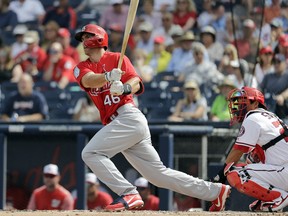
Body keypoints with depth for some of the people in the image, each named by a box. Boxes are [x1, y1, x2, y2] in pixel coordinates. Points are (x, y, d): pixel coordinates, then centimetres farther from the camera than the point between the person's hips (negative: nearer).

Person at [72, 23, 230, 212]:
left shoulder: (116, 58, 5)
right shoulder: (81, 68, 17)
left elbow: (136, 83, -10)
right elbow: (88, 80, -8)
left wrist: (124, 88, -33)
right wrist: (108, 77, -29)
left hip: (129, 117, -6)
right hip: (116, 124, 6)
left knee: (91, 153, -19)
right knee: (159, 174, 7)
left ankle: (128, 194, -22)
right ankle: (215, 191, 12)